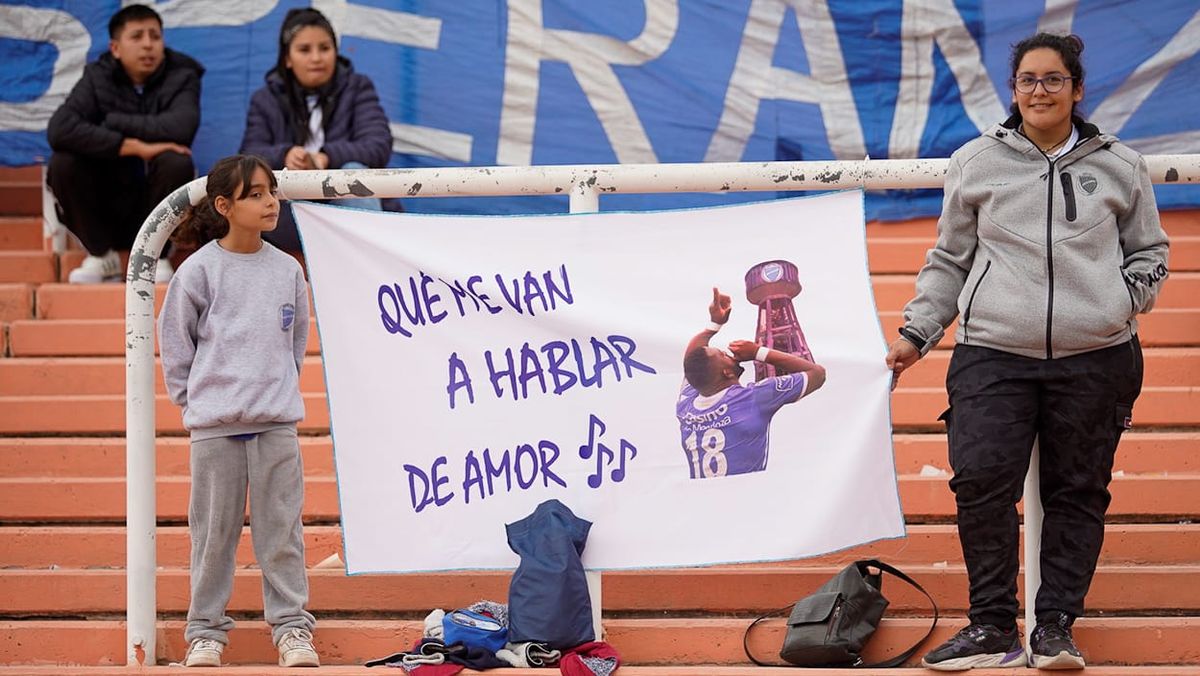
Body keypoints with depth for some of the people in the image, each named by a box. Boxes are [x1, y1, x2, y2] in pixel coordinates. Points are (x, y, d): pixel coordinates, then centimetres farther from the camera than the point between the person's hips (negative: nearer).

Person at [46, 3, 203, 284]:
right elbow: (60, 129, -23)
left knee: (177, 162, -30)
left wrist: (113, 121, -18)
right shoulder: (97, 78, -4)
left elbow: (181, 127, -26)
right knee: (63, 163, -25)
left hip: (155, 205, -1)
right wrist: (134, 147, -29)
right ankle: (100, 255, -7)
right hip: (106, 206, 1)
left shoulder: (181, 77, -4)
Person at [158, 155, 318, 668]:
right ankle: (206, 631, 13)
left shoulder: (288, 271, 6)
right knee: (213, 532, 5)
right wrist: (195, 401, 2)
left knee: (282, 529, 3)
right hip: (214, 427, -2)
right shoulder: (199, 271, -4)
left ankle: (292, 629, 9)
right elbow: (175, 342, 3)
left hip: (277, 423, 2)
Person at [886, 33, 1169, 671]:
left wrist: (1123, 302, 3)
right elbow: (949, 258, 16)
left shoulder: (1120, 167, 10)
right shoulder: (976, 162, 10)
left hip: (1094, 356, 1)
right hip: (992, 353, -1)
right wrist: (916, 332, 11)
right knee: (981, 480, -14)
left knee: (1077, 491, 1)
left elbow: (1149, 253, 20)